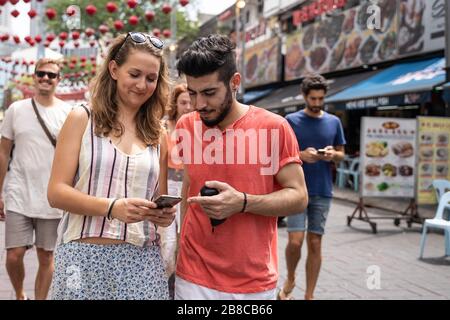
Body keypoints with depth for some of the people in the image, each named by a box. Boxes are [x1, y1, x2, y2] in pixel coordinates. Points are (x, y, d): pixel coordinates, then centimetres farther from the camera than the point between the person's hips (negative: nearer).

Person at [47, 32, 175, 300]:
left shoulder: (158, 135, 10)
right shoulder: (82, 119, 1)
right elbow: (57, 192, -6)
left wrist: (165, 214, -7)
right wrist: (112, 207, -20)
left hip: (142, 260, 3)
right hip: (84, 257, -2)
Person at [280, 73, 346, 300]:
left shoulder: (334, 122, 7)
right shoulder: (291, 121, -1)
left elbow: (342, 154, 13)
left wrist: (333, 154, -10)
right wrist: (301, 155, -18)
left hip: (323, 191, 3)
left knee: (315, 243, 6)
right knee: (295, 241, -9)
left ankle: (309, 295, 16)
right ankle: (290, 279, 20)